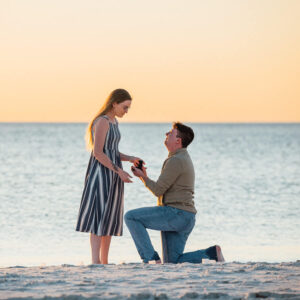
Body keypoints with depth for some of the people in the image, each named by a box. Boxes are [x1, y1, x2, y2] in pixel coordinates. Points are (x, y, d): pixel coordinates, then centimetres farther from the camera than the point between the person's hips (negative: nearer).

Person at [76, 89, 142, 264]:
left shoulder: (113, 122, 15)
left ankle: (105, 262, 11)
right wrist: (119, 171, -20)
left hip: (112, 176, 9)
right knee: (99, 218, -14)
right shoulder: (102, 122, -14)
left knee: (110, 219, 8)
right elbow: (98, 153, -20)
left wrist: (131, 159, 6)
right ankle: (95, 261, -20)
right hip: (101, 174, -9)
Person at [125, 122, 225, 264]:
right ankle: (212, 253, 0)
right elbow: (163, 191, 25)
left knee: (131, 217, -9)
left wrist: (142, 176, 5)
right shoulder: (184, 159, 22)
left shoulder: (176, 161, -13)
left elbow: (158, 190, -12)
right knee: (173, 262, 9)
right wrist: (144, 176, 16)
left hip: (176, 214, -10)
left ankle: (151, 258, -11)